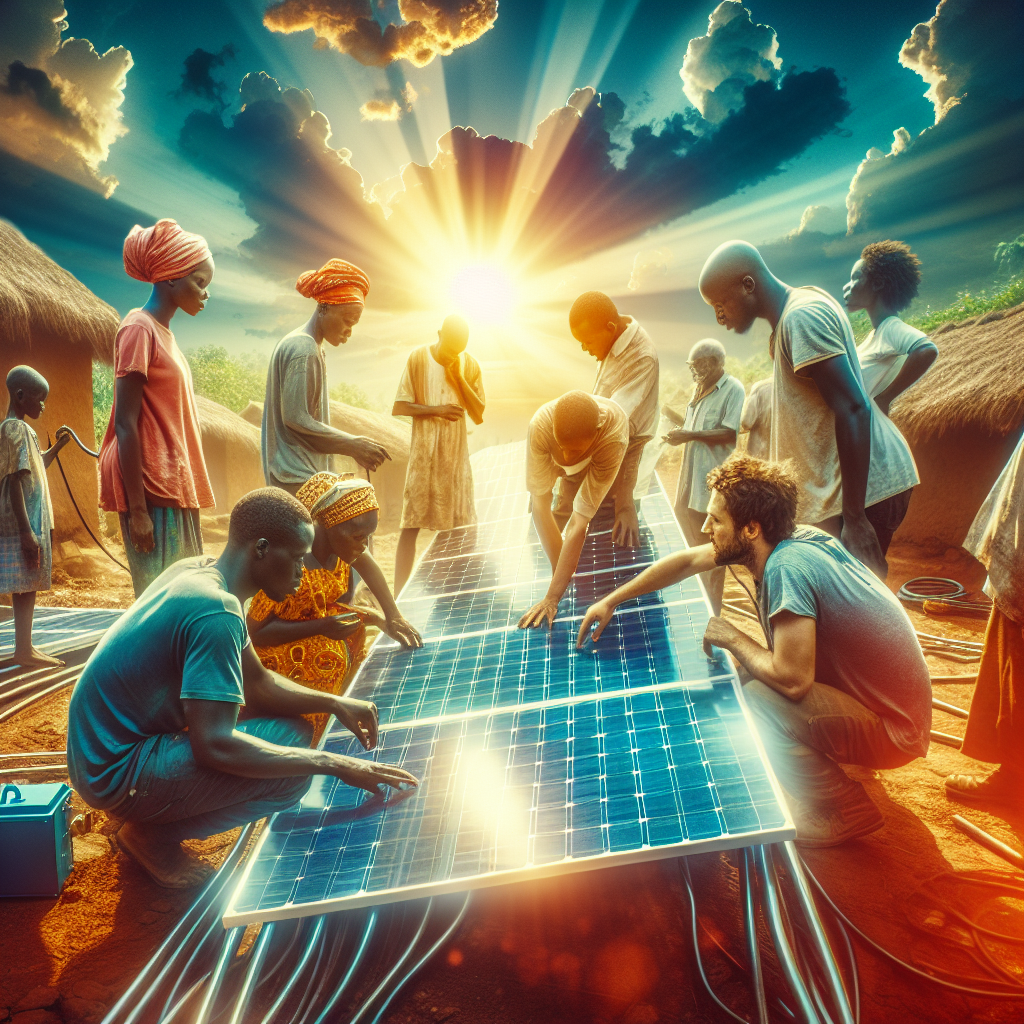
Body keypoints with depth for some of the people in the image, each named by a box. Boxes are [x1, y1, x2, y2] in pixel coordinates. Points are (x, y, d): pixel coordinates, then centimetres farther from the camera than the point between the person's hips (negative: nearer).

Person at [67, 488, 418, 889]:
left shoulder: (198, 571, 3)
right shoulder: (216, 611, -27)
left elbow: (257, 682, 11)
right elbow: (214, 745, -32)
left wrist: (334, 703, -1)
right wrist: (335, 765, -27)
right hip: (115, 773, -10)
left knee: (293, 731, 10)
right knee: (290, 771, -20)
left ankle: (140, 813, 13)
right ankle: (149, 833, -2)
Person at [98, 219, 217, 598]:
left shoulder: (163, 332, 16)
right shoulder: (139, 329, -10)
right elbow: (125, 424, -15)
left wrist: (186, 493, 16)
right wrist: (136, 508, -18)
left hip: (173, 486, 9)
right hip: (150, 486, -9)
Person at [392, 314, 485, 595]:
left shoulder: (469, 365, 4)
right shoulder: (418, 358, -4)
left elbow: (478, 415, 0)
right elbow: (398, 408, -4)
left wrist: (459, 378, -9)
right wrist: (435, 409, -15)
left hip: (457, 456, 3)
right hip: (423, 454, -3)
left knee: (460, 526, 3)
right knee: (411, 525, -5)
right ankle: (398, 596, -2)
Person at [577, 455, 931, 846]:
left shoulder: (787, 567, -29)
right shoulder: (789, 540, -2)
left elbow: (792, 678, -32)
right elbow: (687, 560, 9)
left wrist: (732, 638, -14)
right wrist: (611, 601, 13)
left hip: (892, 728, -8)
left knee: (756, 697, -24)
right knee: (745, 671, 6)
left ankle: (842, 812, -3)